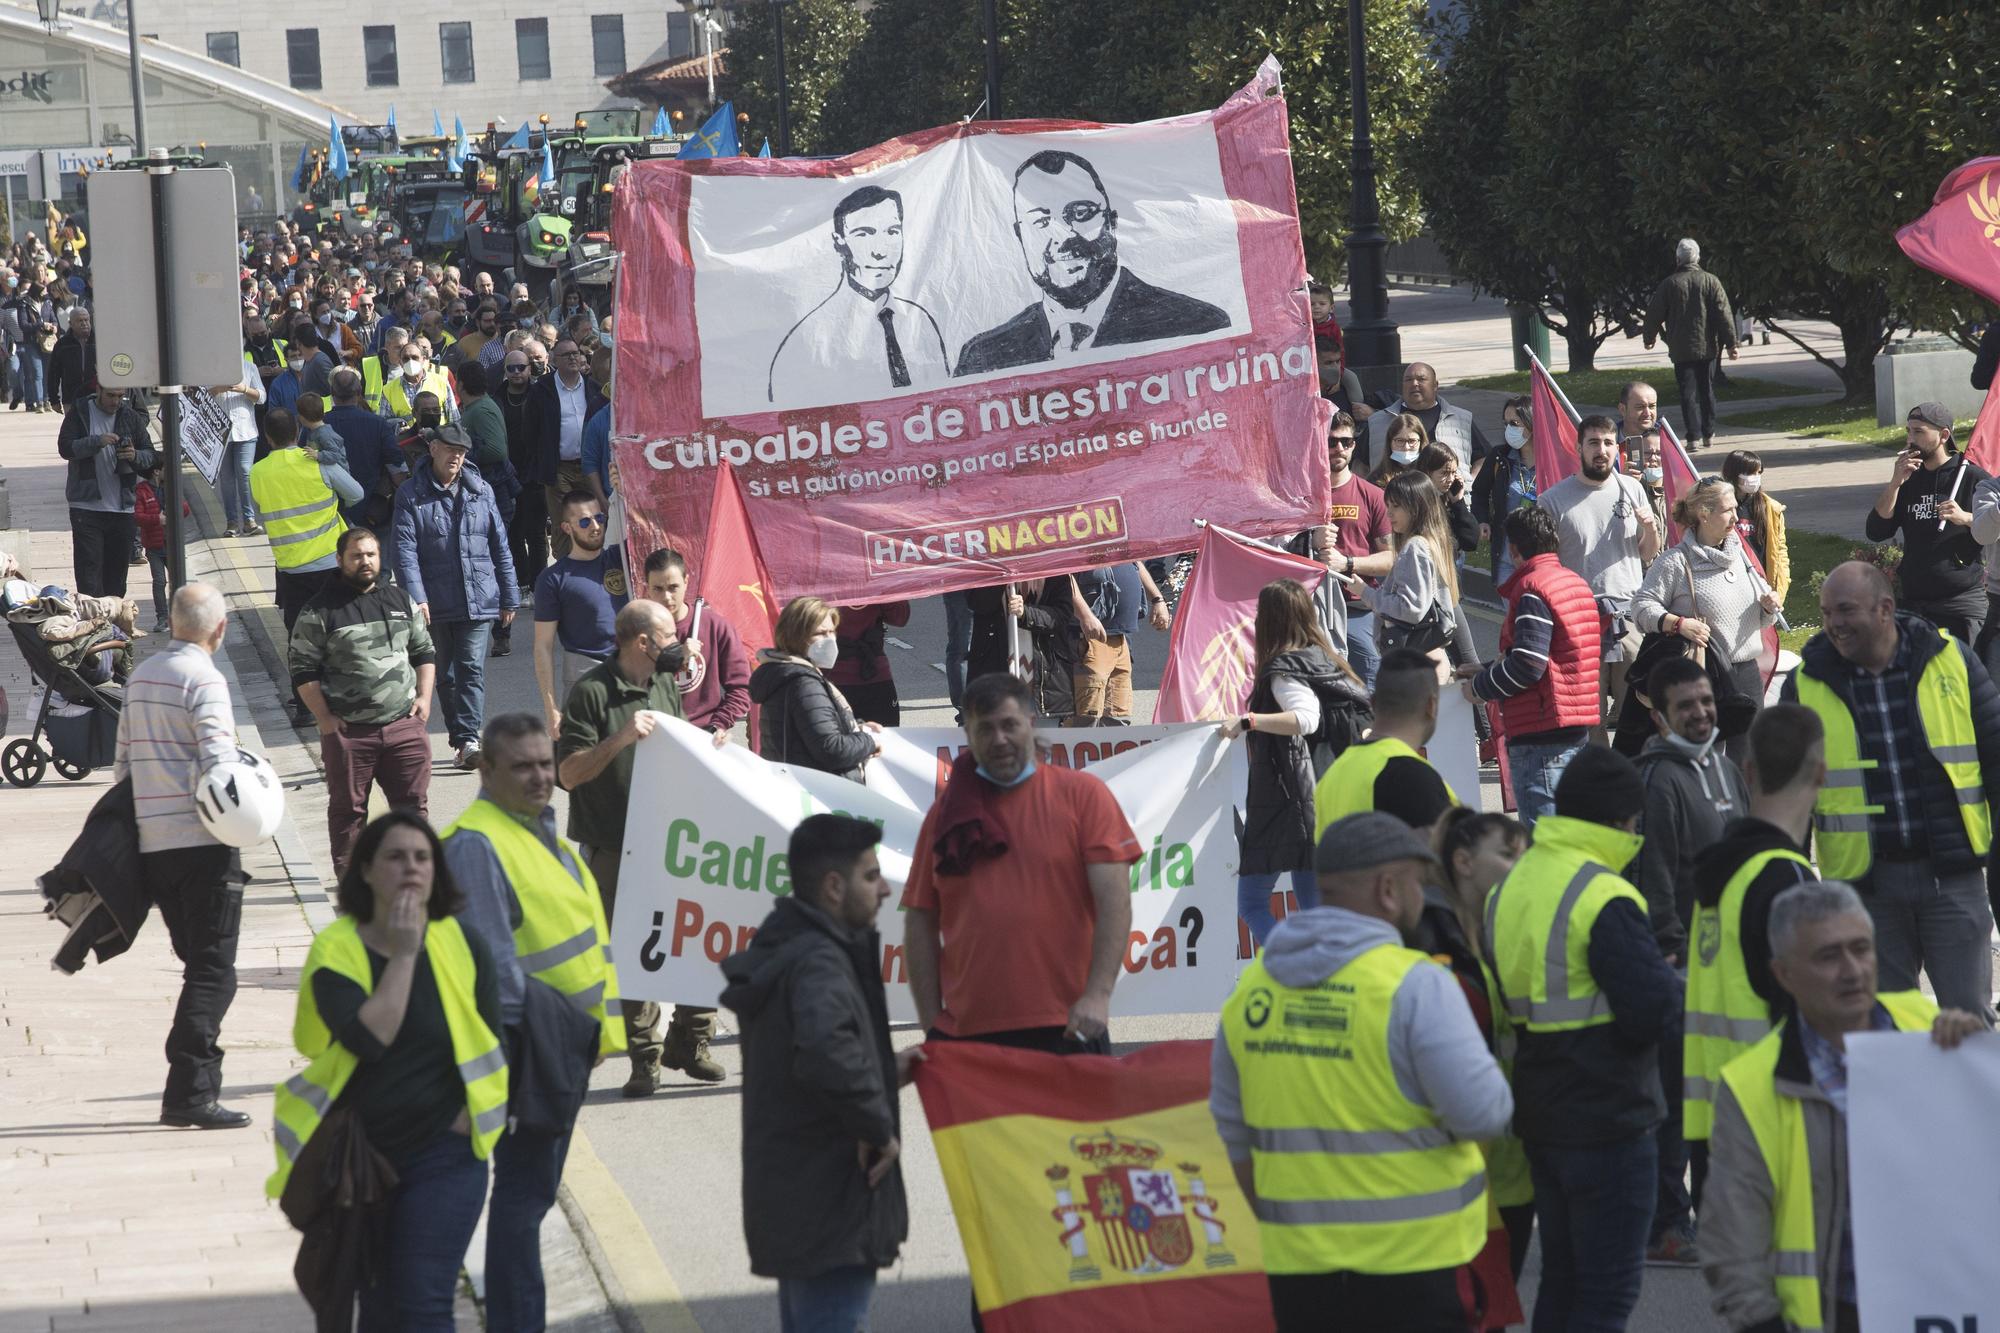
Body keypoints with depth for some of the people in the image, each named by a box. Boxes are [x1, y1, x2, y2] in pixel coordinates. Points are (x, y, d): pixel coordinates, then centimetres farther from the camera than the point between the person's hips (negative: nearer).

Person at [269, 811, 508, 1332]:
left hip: (442, 1157, -1)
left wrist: (462, 1121, -5)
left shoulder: (463, 947, -3)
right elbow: (367, 1040, -22)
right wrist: (402, 955, -19)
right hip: (358, 1155, 1)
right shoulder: (336, 951, -7)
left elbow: (489, 1045, 1)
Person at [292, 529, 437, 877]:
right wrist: (325, 719, -9)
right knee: (348, 808, 3)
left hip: (405, 724, 3)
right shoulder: (320, 610, -3)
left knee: (413, 802, 5)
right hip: (349, 731, -3)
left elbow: (425, 651, 21)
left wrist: (424, 697, 7)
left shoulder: (399, 600, 12)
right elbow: (303, 670, -3)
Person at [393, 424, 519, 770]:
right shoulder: (411, 495, -1)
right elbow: (405, 549, -8)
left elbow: (499, 546, 13)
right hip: (437, 604, -1)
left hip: (479, 599, 1)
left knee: (471, 669, -10)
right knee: (445, 673, 9)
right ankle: (462, 741, 20)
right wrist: (415, 597, -18)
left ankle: (467, 738, -14)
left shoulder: (480, 491, 9)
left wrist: (509, 597, 12)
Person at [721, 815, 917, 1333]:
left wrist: (884, 1071, 13)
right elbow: (825, 1051, -38)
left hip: (791, 1204, 11)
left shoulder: (784, 952, 13)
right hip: (831, 1211, -11)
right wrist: (878, 1126, -24)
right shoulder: (818, 961, -19)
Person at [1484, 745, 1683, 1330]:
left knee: (1562, 1277, 17)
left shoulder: (1509, 887, 8)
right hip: (1609, 1118, -8)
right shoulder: (1605, 900, -19)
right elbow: (1652, 1011, -22)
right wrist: (1675, 986, 0)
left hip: (1539, 1114, 8)